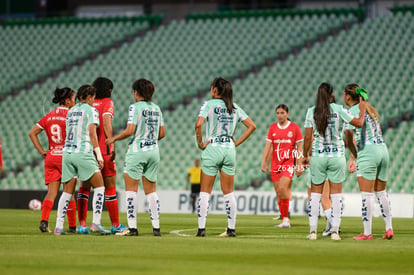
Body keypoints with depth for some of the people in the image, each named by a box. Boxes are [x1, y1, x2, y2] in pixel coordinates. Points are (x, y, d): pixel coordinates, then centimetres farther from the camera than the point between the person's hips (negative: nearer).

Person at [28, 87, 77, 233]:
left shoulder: (49, 116, 9)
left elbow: (32, 133, 9)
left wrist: (42, 151, 8)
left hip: (51, 157, 4)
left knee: (52, 192, 3)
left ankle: (44, 220, -14)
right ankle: (72, 225, 11)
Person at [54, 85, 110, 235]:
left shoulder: (71, 111, 19)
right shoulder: (91, 110, 0)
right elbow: (92, 132, -10)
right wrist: (98, 155, -10)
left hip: (67, 152, 6)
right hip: (83, 152, -6)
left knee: (67, 191, 9)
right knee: (99, 186, 2)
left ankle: (58, 226, 3)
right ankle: (96, 222, -9)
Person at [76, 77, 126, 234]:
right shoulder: (107, 102, -1)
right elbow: (106, 123, -18)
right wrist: (112, 144, -24)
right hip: (103, 150, -4)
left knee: (84, 187, 6)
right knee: (110, 187, 4)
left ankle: (82, 224, -3)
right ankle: (115, 225, 8)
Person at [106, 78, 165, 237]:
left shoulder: (135, 107, -9)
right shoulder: (156, 108, 11)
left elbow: (130, 130, -17)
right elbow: (162, 133, 13)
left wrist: (114, 139, -4)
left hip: (136, 152, -6)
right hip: (154, 151, 6)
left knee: (131, 189, -1)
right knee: (151, 191, 10)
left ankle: (132, 227, -8)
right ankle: (156, 227, 6)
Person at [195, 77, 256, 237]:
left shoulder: (209, 104, -5)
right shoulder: (234, 107, 9)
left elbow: (199, 124, -20)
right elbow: (251, 125, 9)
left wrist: (200, 143, -8)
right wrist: (237, 143, 8)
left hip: (212, 148, -4)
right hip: (229, 149, 4)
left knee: (205, 191, 2)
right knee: (228, 192, 10)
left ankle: (201, 228, -4)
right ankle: (231, 229, 8)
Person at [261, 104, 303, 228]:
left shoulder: (294, 127, 0)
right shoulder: (272, 127, 9)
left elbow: (299, 147, 2)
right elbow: (268, 146, 9)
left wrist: (299, 165, -3)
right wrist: (264, 162, -1)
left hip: (289, 163, -4)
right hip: (275, 164, 4)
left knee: (283, 188, -21)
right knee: (278, 193, 3)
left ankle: (286, 218, -14)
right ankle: (285, 220, 11)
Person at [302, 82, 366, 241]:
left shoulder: (311, 111, -3)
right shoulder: (338, 110, -8)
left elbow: (308, 137, -3)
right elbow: (359, 123, -8)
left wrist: (305, 155, 9)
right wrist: (362, 110, 10)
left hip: (317, 156, 1)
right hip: (337, 155, -1)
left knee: (315, 193, 10)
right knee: (336, 194, 6)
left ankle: (313, 231, 7)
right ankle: (335, 231, 2)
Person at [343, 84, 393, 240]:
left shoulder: (353, 110, -6)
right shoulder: (369, 109, 18)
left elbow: (349, 134, -18)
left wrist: (353, 155, -4)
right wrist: (353, 158, 17)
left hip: (368, 153, -8)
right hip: (383, 150, 8)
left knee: (367, 194, -4)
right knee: (381, 192, 16)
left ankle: (367, 233, -3)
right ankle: (389, 229, 17)